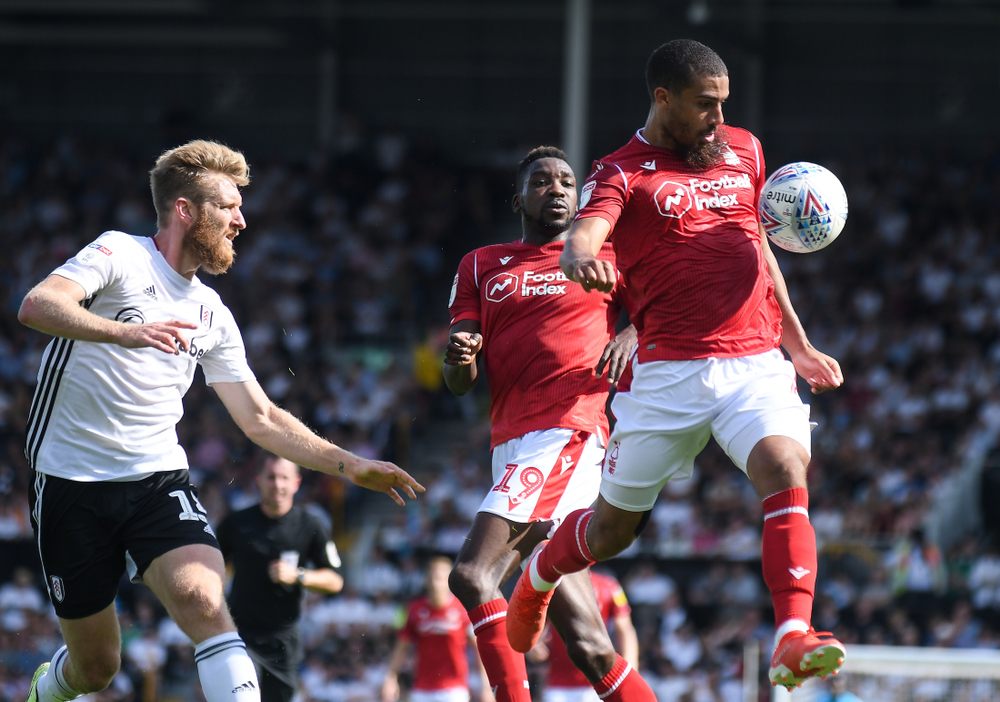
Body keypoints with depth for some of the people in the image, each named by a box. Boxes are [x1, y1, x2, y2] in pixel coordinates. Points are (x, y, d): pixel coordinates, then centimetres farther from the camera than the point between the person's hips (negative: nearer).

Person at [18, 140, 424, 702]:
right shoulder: (120, 255, -6)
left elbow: (261, 419, 18)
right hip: (72, 481, -4)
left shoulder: (212, 315, 13)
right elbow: (37, 305, -24)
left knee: (205, 602, -26)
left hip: (159, 480, 4)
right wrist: (126, 331, -40)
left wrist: (347, 465, 7)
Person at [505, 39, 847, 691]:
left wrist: (798, 345, 28)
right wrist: (582, 260, -45)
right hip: (671, 371, -3)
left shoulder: (744, 149, 17)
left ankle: (793, 641, -35)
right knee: (614, 526, 8)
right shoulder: (624, 172, 0)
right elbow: (580, 240, -20)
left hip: (758, 362, 3)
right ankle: (539, 578, 41)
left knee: (786, 473, -25)